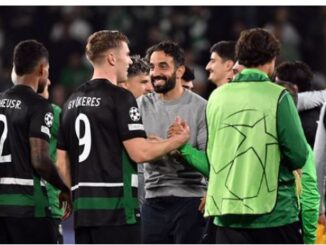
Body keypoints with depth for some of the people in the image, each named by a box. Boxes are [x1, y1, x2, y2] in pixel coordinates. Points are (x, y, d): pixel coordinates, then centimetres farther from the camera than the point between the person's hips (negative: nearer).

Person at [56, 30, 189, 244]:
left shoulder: (72, 101, 14)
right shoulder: (120, 98, -9)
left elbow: (62, 161, 15)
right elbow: (139, 152, -14)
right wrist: (178, 140, 0)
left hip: (82, 208, 7)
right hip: (116, 207, -7)